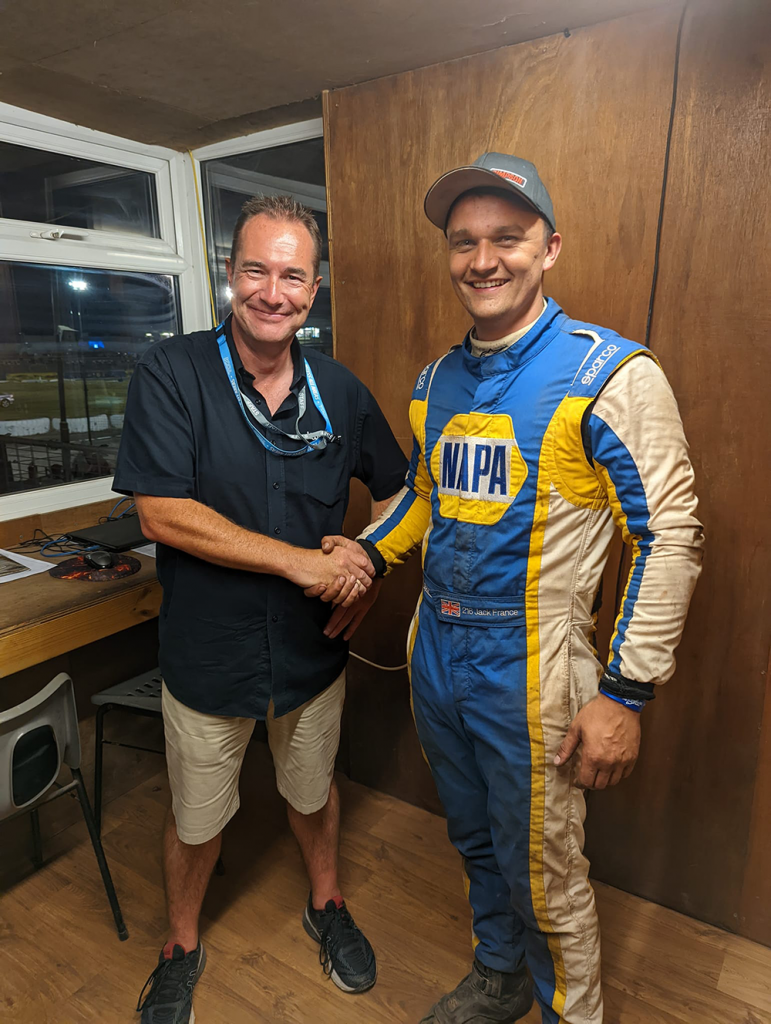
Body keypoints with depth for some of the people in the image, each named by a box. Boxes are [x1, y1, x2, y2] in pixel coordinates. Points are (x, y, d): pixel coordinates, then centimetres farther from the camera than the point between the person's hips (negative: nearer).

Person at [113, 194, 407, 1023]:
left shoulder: (340, 390, -4)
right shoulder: (170, 373, -14)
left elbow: (395, 488, 9)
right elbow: (162, 514, -20)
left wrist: (366, 556, -11)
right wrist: (300, 561, -23)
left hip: (314, 646, 3)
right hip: (208, 652, -2)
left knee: (313, 791, 25)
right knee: (196, 818, 20)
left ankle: (326, 905, 55)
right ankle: (181, 945, 50)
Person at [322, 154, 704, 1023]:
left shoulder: (609, 374, -13)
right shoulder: (437, 380, 7)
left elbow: (670, 535, -15)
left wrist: (626, 693, -17)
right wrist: (368, 553, 5)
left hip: (530, 673, -6)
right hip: (436, 656, 7)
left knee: (544, 877, 12)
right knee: (476, 844, 26)